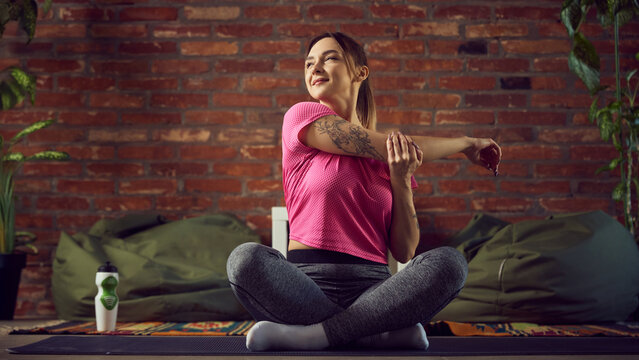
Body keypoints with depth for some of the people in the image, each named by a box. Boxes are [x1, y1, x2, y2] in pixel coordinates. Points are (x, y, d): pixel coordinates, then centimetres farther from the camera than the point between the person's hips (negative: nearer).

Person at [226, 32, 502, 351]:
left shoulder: (394, 157, 15)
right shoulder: (301, 115, 5)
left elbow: (405, 252, 10)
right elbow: (388, 149, -2)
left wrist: (401, 181, -6)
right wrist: (468, 144, 11)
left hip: (372, 288, 3)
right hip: (307, 286, -2)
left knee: (449, 261, -24)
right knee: (246, 258, -33)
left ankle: (311, 333, -23)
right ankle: (386, 333, -23)